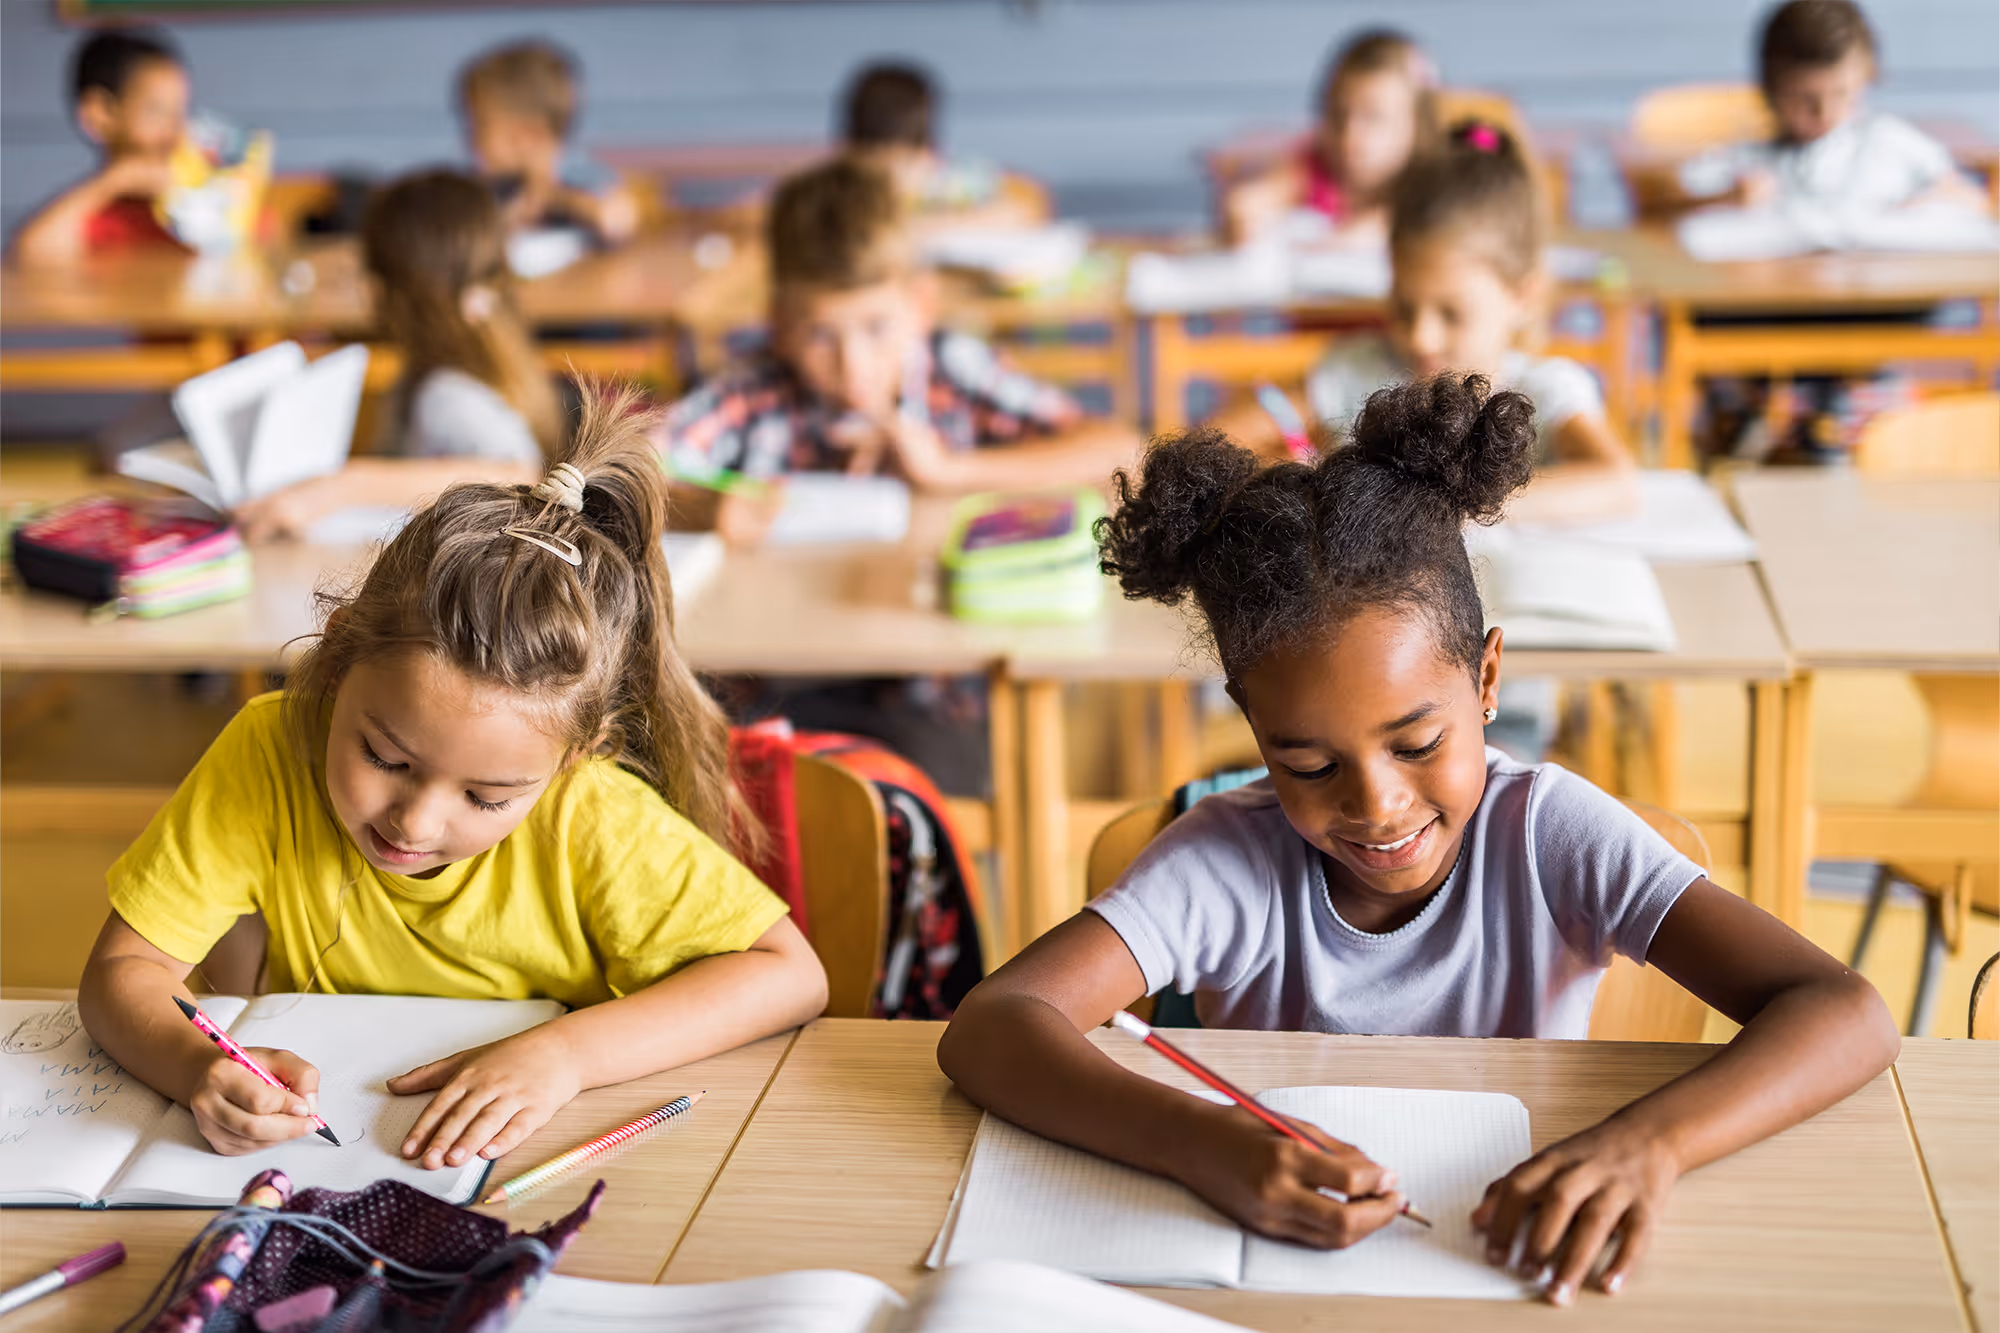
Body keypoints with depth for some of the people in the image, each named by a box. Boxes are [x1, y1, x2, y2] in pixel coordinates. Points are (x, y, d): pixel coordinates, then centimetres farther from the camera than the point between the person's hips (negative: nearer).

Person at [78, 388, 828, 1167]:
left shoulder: (590, 819, -20)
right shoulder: (272, 756, -16)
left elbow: (791, 976, -17)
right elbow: (123, 971, -11)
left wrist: (567, 1052, -28)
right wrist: (197, 1068, -33)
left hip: (539, 1173, 0)